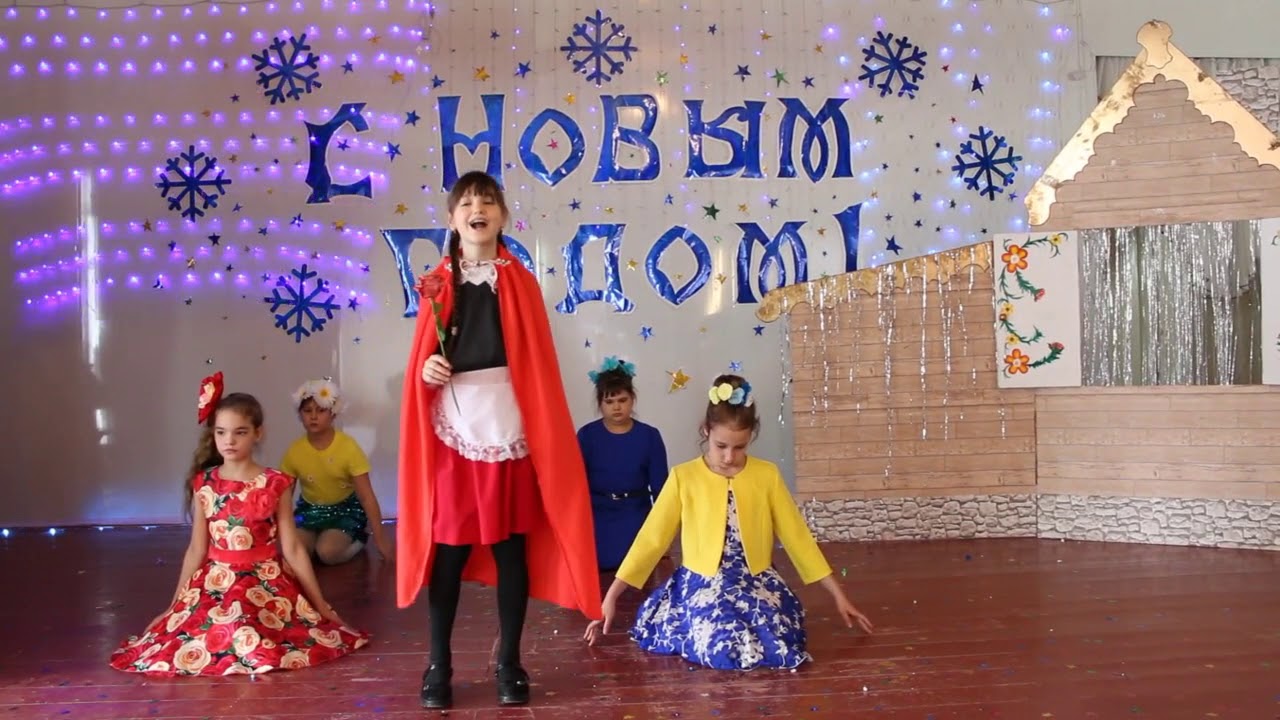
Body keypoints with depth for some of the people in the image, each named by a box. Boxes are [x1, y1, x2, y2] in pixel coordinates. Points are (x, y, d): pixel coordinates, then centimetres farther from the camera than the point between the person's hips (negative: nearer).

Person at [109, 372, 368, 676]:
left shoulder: (275, 484, -4)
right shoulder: (204, 484, 3)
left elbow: (292, 548, 1)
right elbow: (197, 550, 10)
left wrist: (319, 603, 2)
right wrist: (175, 605, 12)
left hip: (265, 584, -2)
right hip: (215, 583, 2)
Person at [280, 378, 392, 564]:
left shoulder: (348, 447, -21)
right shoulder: (294, 451, -12)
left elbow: (367, 496, -19)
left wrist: (380, 538, -20)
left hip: (345, 508, -3)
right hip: (310, 509, 3)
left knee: (327, 552, -28)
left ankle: (357, 538, 3)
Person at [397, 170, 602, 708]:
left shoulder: (521, 282, 6)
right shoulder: (437, 284, 9)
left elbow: (538, 364, 2)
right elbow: (421, 362, 13)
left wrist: (540, 433, -5)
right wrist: (425, 370, -11)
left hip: (508, 429, 0)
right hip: (452, 430, 1)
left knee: (512, 545, 5)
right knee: (447, 547, 4)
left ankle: (509, 660, 18)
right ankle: (438, 663, 16)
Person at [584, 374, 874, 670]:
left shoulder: (767, 475, 1)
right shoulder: (683, 477, -3)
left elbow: (797, 536, 6)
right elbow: (651, 539, 0)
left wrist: (838, 594, 6)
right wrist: (610, 598, -3)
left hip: (756, 584, 2)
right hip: (702, 586, -2)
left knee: (777, 646, -27)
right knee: (725, 651, -30)